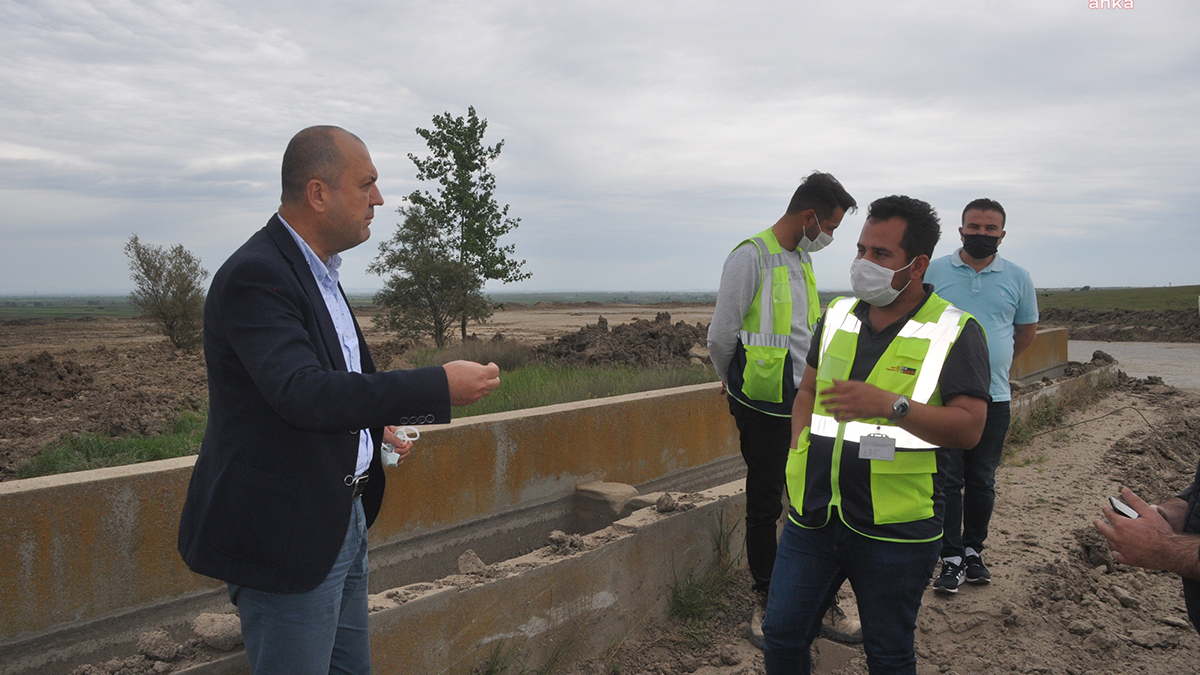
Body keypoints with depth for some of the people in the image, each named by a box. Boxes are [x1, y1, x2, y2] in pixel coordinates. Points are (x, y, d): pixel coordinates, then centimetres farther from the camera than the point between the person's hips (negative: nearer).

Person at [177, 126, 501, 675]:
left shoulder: (316, 270, 11)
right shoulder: (255, 275, -20)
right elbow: (301, 392, -32)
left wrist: (376, 423, 7)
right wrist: (439, 387, -31)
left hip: (342, 521, 9)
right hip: (285, 534, -9)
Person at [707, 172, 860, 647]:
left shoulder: (803, 260, 14)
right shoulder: (751, 257, -12)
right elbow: (721, 335, -9)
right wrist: (734, 381, 7)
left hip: (806, 403, 7)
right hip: (764, 406, -7)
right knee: (764, 506, 6)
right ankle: (766, 601, 22)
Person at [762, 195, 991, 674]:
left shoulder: (956, 332, -8)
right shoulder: (837, 316, 8)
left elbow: (969, 428, -17)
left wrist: (891, 406, -31)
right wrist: (799, 456, 6)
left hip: (894, 530, -4)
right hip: (814, 514, 5)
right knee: (782, 636, 10)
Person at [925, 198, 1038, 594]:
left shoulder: (1017, 278, 5)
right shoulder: (935, 272, 2)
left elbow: (1027, 331, 18)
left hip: (994, 396, 2)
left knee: (982, 481, 10)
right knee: (947, 479, -1)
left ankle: (973, 550, 24)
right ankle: (952, 559, 6)